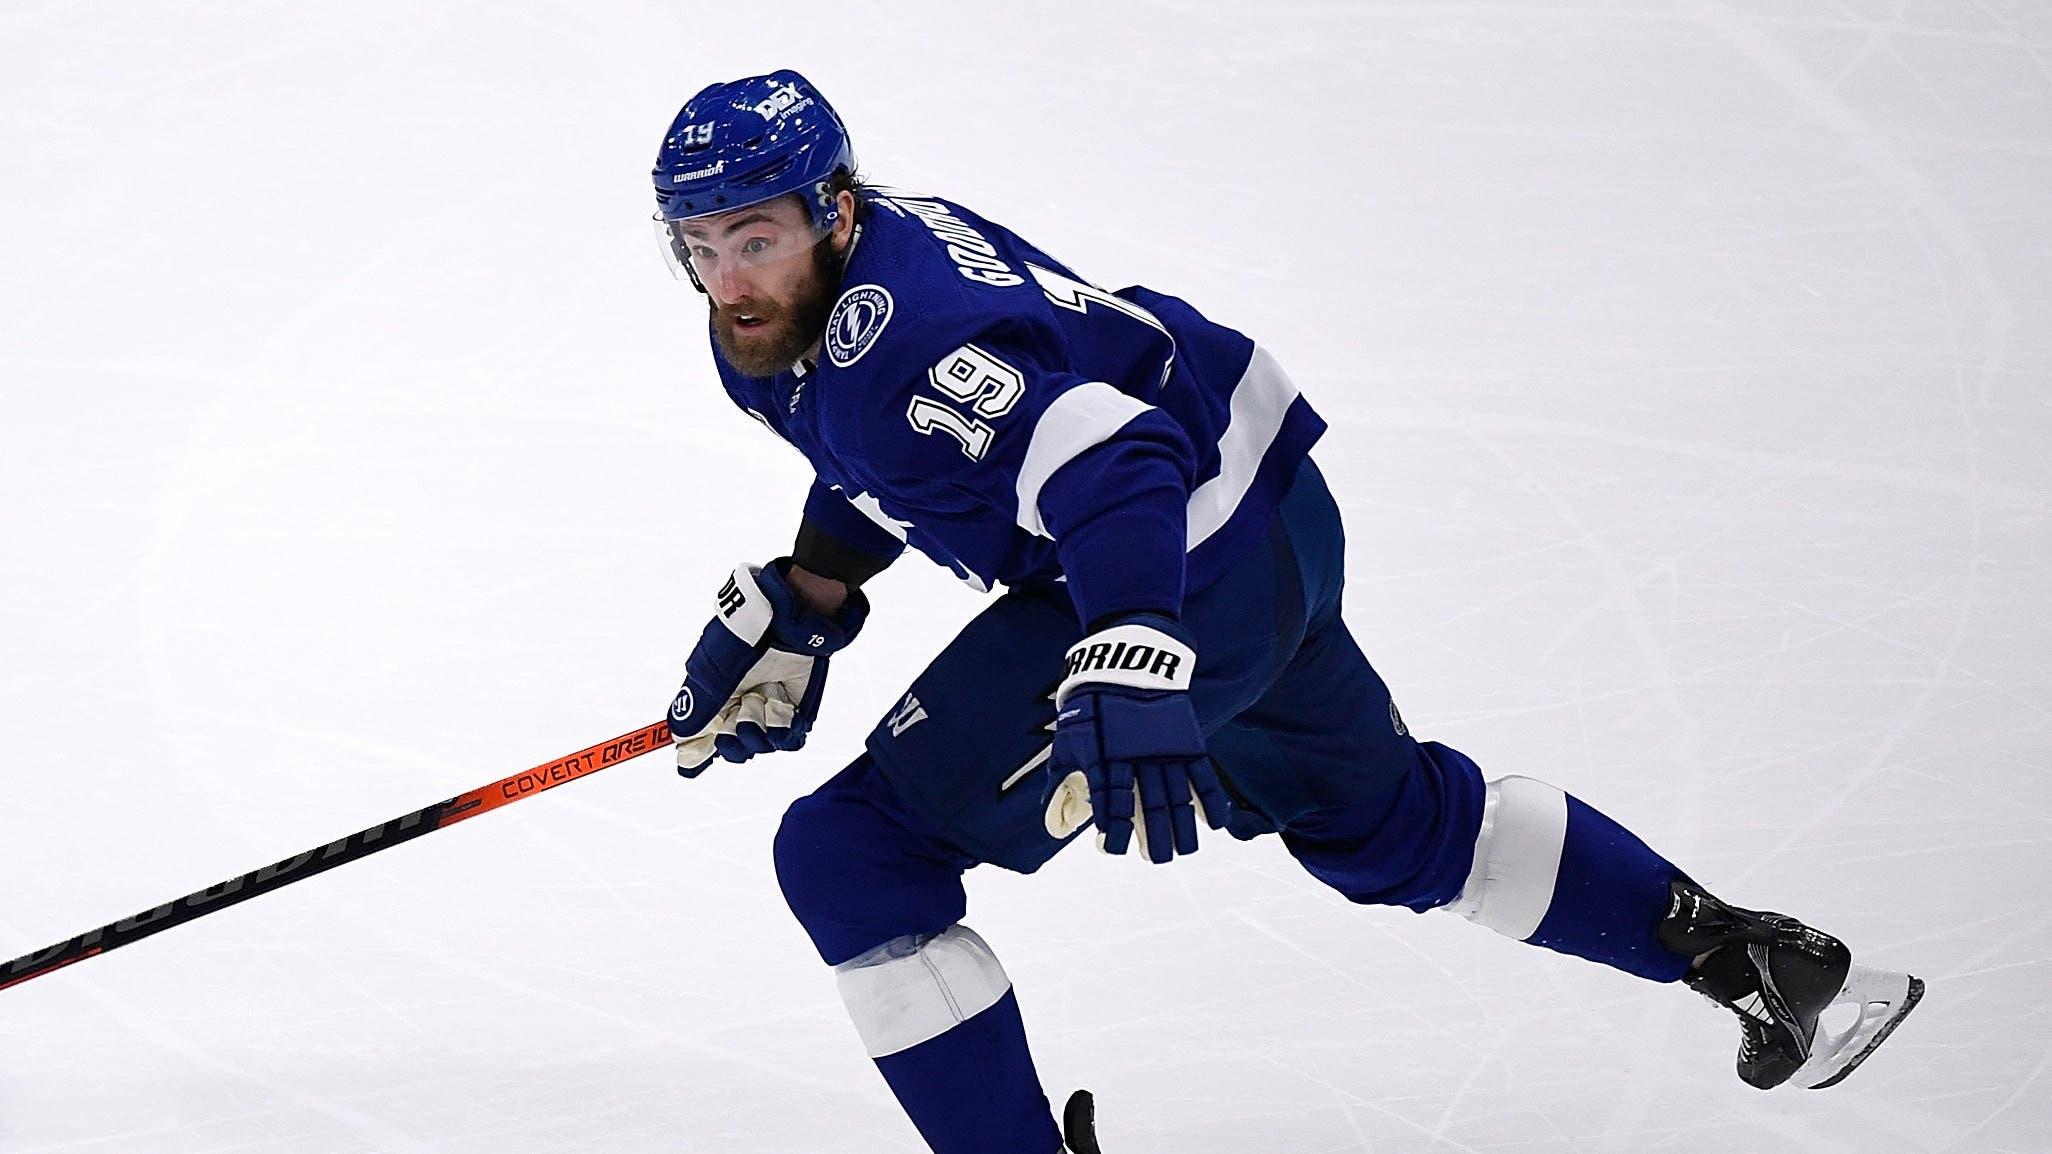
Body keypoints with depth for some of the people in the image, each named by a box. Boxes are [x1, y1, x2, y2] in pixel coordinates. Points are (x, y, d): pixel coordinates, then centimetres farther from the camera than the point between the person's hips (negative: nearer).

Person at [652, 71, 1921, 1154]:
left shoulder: (898, 337, -28)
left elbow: (1111, 465, -40)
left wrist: (1126, 678, -50)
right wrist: (793, 608, 16)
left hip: (1186, 571, -11)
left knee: (852, 853, -11)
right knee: (1379, 817, 30)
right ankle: (1747, 953, 39)